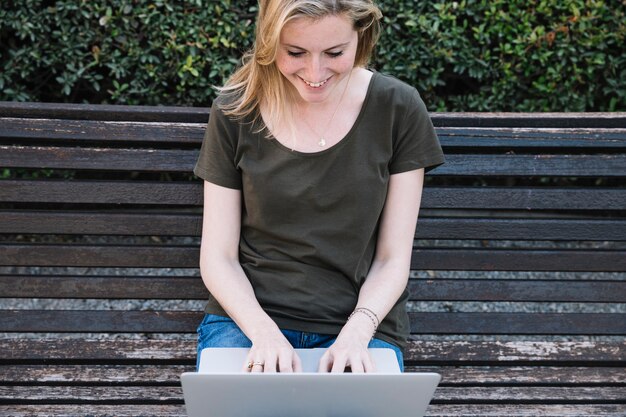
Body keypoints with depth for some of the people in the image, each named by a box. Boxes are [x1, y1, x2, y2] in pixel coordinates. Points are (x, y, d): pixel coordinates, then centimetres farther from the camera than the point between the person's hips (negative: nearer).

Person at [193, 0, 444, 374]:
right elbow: (217, 256, -1)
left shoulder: (398, 109, -5)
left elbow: (392, 259, -1)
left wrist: (356, 334, -17)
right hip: (247, 316, 0)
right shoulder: (235, 112, -4)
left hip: (361, 322, 1)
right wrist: (264, 332, -17)